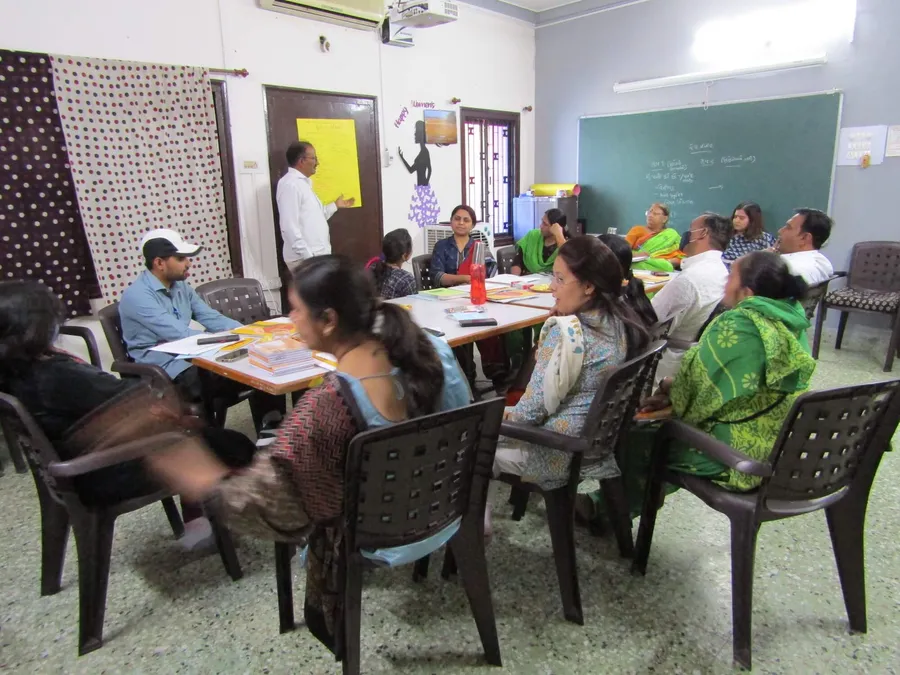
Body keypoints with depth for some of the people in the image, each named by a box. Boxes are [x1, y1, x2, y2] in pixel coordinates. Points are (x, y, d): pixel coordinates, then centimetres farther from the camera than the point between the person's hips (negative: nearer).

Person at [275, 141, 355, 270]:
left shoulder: (303, 182, 17)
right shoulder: (290, 184, -14)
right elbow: (289, 227, -22)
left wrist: (335, 206, 22)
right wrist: (307, 256, -24)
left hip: (317, 255, 10)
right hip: (304, 258, -10)